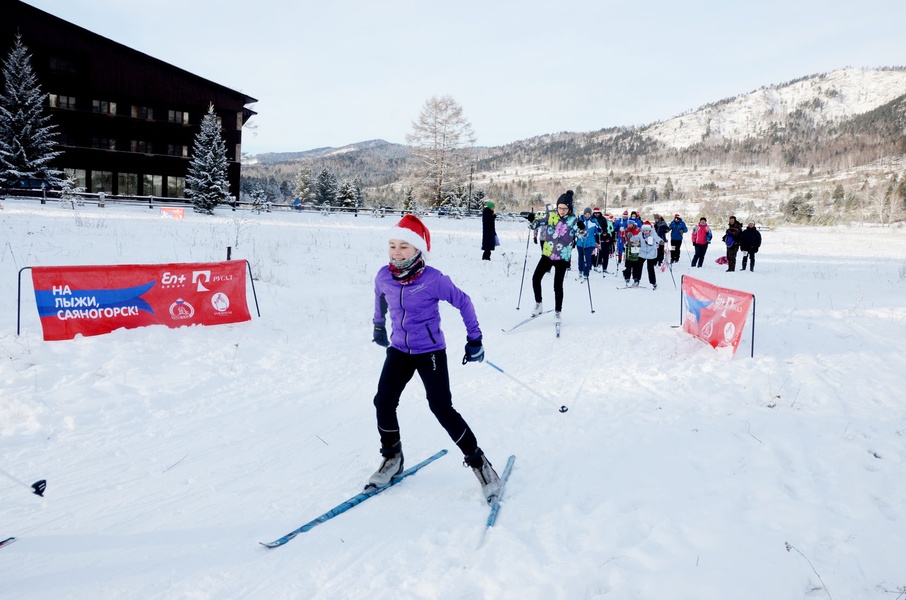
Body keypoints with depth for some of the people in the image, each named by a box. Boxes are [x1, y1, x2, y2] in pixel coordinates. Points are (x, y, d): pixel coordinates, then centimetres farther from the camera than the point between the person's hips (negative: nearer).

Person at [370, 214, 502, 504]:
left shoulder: (433, 279, -21)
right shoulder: (384, 276, -8)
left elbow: (463, 302, -8)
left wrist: (474, 339, -4)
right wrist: (378, 326, 31)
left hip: (431, 351, -5)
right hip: (399, 350, 5)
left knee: (441, 407, -11)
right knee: (383, 402, -1)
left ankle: (478, 461, 5)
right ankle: (392, 458, 23)